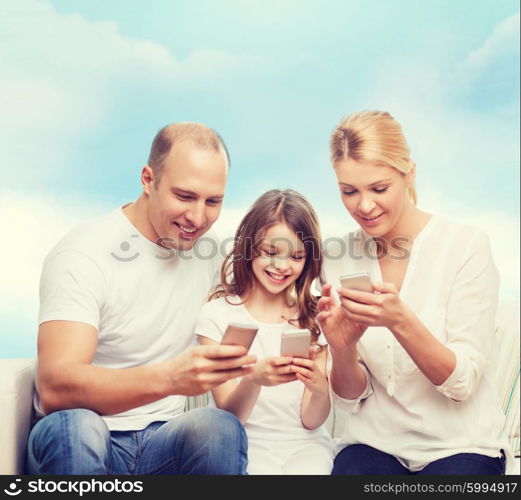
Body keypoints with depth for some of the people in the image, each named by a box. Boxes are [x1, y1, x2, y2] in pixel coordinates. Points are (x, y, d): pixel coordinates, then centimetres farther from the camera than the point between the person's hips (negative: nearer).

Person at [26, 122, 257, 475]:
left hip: (165, 441, 3)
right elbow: (54, 387, -25)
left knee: (221, 427, -28)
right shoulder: (84, 255, -14)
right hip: (79, 444, -3)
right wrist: (168, 377, -41)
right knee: (74, 426, -35)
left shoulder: (207, 252, 4)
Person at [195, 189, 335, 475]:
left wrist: (319, 389, -24)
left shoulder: (314, 317, 3)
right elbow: (228, 416, -8)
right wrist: (253, 379, -29)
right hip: (248, 445, -1)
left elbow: (311, 421, -1)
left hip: (305, 444, 2)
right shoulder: (217, 314, -5)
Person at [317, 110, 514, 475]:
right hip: (375, 442, 1)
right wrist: (342, 347, -21)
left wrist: (400, 321, -29)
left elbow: (462, 383, -12)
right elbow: (351, 397, 0)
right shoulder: (340, 261, -1)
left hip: (462, 445, -1)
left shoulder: (466, 246, -10)